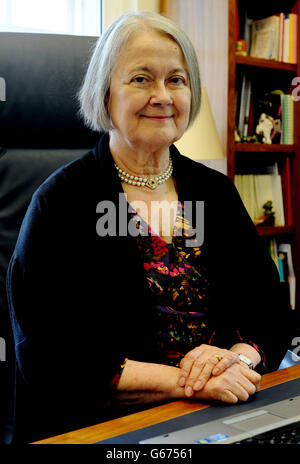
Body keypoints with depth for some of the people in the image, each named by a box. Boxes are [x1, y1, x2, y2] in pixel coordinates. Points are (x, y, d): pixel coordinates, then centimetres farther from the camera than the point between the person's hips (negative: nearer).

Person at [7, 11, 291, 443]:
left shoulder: (217, 191, 13)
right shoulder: (62, 201, -3)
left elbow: (271, 314, 12)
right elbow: (47, 359, -9)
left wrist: (239, 357, -10)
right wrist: (183, 381, -16)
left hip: (225, 422, 4)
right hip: (105, 426, -3)